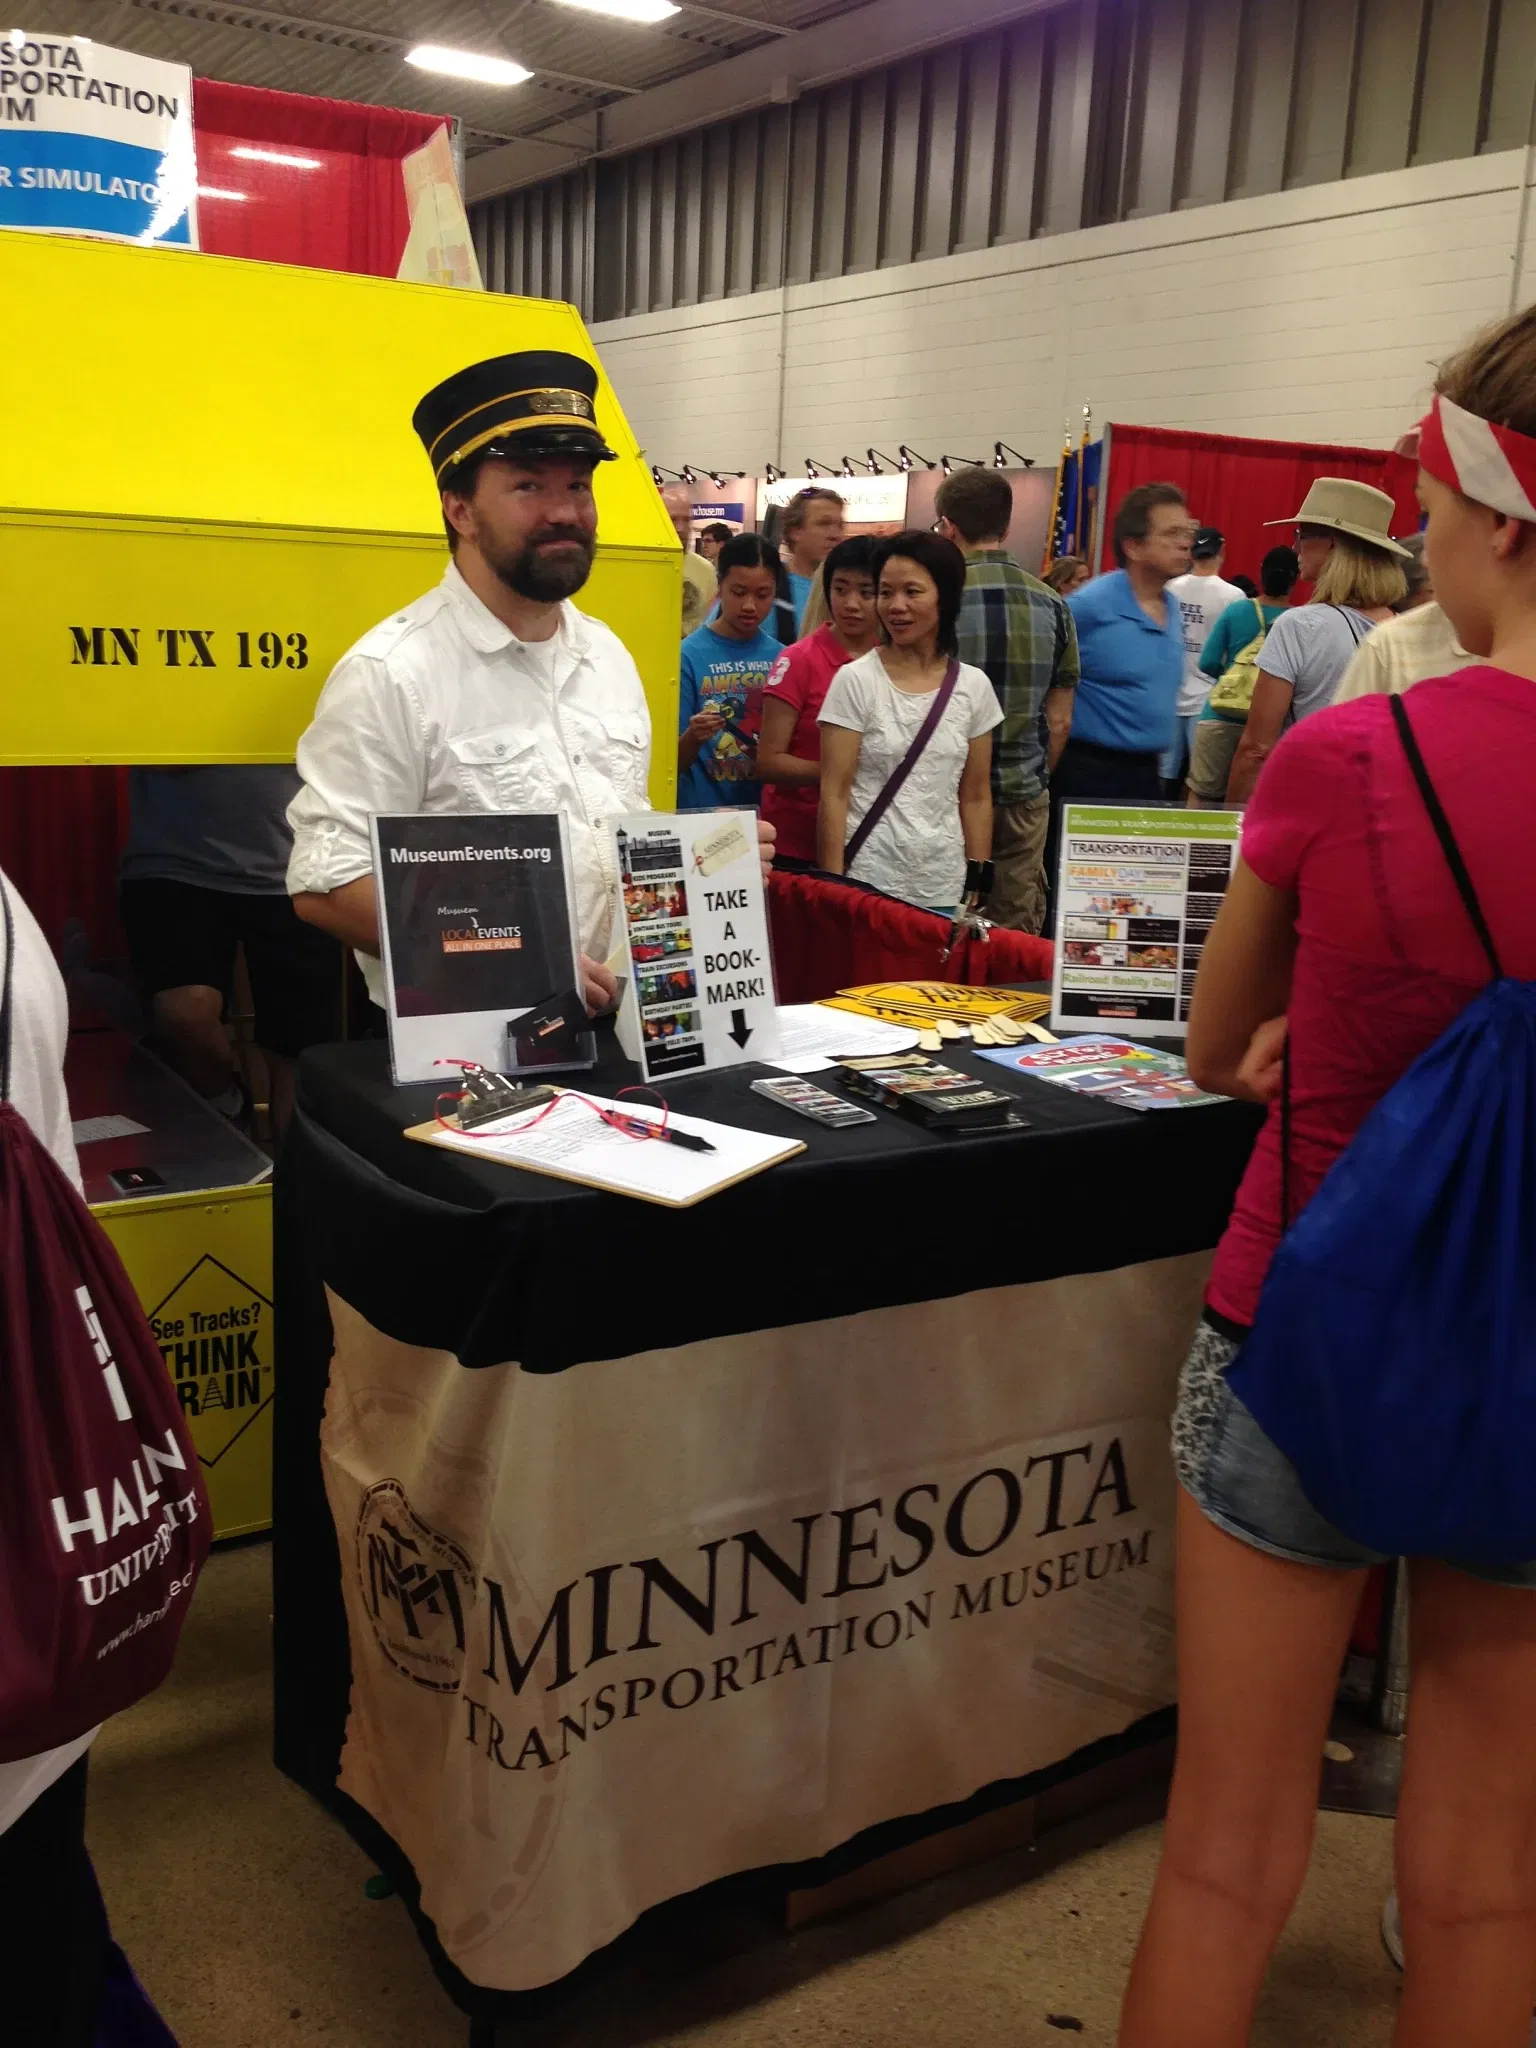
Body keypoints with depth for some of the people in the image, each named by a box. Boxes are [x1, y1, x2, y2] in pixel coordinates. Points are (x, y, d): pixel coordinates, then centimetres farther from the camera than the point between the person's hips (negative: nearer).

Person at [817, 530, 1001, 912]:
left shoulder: (973, 686, 4)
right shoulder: (855, 680, -6)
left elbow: (976, 797, 8)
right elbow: (834, 794, -7)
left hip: (945, 887, 3)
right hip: (868, 882, -3)